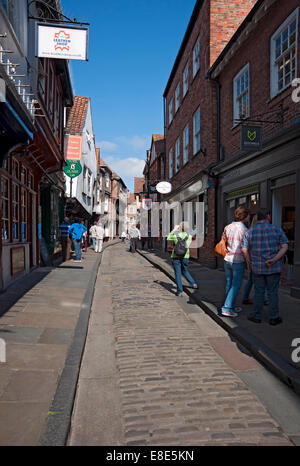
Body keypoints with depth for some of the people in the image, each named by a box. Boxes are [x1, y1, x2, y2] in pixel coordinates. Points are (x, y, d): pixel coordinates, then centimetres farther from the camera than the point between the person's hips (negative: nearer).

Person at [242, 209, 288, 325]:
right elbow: (284, 247, -9)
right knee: (272, 292, 9)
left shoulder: (250, 232, 0)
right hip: (274, 268, -1)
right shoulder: (276, 229, -2)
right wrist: (274, 260, -14)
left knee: (259, 292, 10)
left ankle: (257, 316, 17)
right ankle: (273, 318, 16)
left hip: (257, 267, 1)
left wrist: (250, 263, 10)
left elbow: (245, 250, 0)